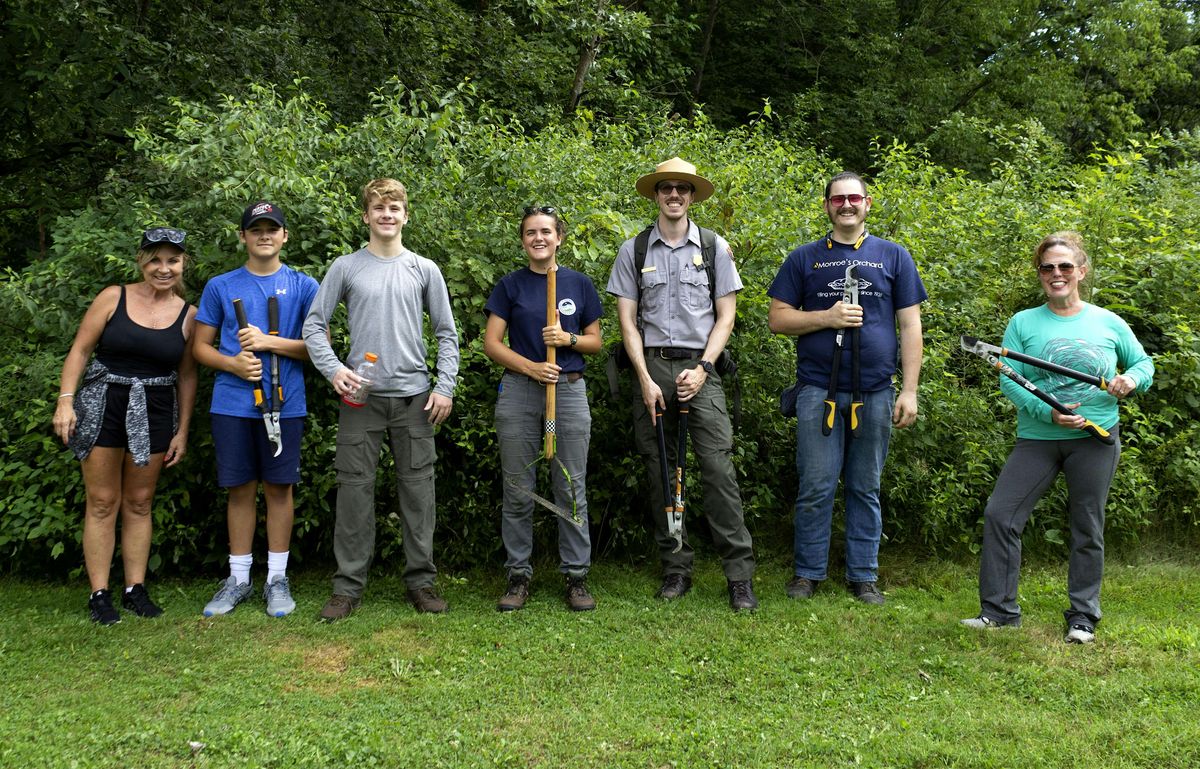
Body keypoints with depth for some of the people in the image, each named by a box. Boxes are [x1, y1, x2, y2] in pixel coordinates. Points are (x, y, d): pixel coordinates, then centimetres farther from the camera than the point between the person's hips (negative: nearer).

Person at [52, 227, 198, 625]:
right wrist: (65, 400, -10)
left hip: (154, 412, 2)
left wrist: (182, 431, 4)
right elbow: (79, 351, -1)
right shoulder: (113, 298, -3)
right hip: (102, 405, -2)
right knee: (102, 502, 2)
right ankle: (99, 594, 9)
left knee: (139, 503, 10)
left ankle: (135, 589, 18)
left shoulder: (188, 315, 2)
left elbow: (187, 376, 6)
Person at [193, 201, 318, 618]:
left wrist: (270, 342, -12)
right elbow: (201, 346, 10)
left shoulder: (303, 286, 5)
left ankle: (277, 578, 15)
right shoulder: (220, 286, 9)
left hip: (284, 404, -1)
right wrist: (232, 364, -10)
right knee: (240, 489, 8)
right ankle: (238, 578, 19)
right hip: (232, 404, 1)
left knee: (278, 487, 4)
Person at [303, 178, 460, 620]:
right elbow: (314, 325, 5)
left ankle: (421, 580, 15)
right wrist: (333, 369, -10)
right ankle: (348, 584, 11)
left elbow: (447, 333, 9)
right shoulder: (346, 268, 5)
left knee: (418, 489, 4)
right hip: (361, 397, -1)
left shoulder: (424, 270, 8)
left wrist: (445, 386, -1)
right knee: (354, 489, 1)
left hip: (414, 396, 1)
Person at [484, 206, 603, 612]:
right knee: (518, 489, 4)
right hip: (518, 391, 0)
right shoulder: (510, 285, 6)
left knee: (572, 488, 2)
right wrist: (529, 366, -13)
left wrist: (569, 338, -9)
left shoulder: (579, 284, 8)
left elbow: (595, 342, 11)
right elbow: (492, 342, 2)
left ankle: (576, 575, 12)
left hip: (570, 389, 0)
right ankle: (519, 575, 14)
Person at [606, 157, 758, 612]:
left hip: (700, 368, -1)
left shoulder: (714, 247, 8)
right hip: (652, 367, 1)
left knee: (718, 468, -9)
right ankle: (676, 570, 15)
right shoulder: (634, 250, 8)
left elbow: (725, 317, 6)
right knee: (660, 472, 4)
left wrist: (702, 368, -6)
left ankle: (740, 576, -4)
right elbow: (627, 320, 5)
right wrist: (645, 379, -5)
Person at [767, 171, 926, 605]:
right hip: (818, 389, -1)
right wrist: (827, 317, -11)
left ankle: (863, 575, 19)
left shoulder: (893, 256, 10)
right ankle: (807, 572, 14)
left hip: (875, 391, 1)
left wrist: (910, 390, -1)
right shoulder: (804, 258, 9)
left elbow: (910, 326, 6)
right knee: (816, 487, 0)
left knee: (866, 489, 9)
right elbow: (777, 319, 6)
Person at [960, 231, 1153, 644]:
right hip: (1037, 439, 0)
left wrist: (1131, 379, -7)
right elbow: (1009, 381, -4)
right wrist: (1047, 412, -18)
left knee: (1087, 529, 6)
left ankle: (1083, 617, 21)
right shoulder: (1023, 323, 3)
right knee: (999, 514, -8)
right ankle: (999, 610, 4)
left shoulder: (1109, 323, 6)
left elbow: (1144, 363, 17)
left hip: (1095, 439, 0)